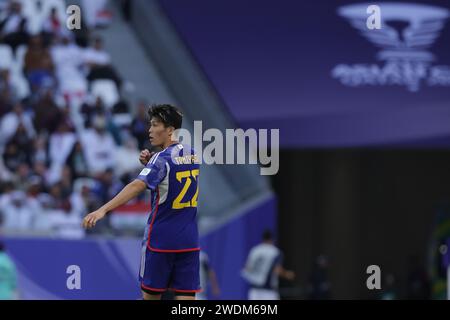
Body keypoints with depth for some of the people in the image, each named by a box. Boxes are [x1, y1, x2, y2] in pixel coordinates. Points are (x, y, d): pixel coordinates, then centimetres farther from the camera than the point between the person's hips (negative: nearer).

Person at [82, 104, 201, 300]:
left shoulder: (162, 159, -14)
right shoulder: (192, 155, 7)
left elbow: (137, 186, -29)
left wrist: (103, 210, -39)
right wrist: (150, 163, 5)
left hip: (160, 239, -5)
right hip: (189, 240, 5)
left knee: (151, 293, 11)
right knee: (186, 296, 0)